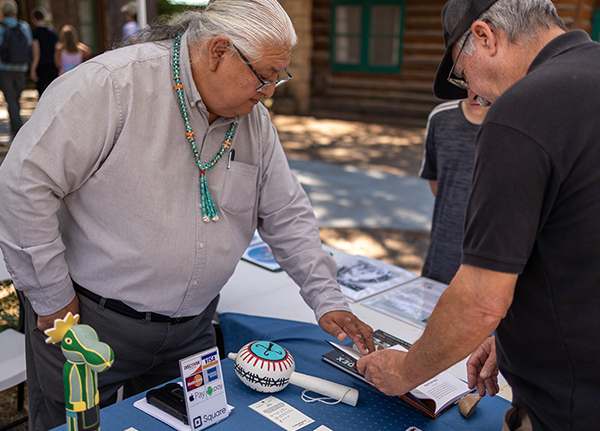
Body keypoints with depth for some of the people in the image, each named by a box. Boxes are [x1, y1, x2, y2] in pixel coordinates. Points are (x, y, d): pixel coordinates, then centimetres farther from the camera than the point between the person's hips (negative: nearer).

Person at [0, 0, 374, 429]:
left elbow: (288, 215, 7)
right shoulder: (110, 84, -20)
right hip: (88, 319, -5)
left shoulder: (256, 121, 1)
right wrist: (52, 299, -15)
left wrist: (327, 299, 0)